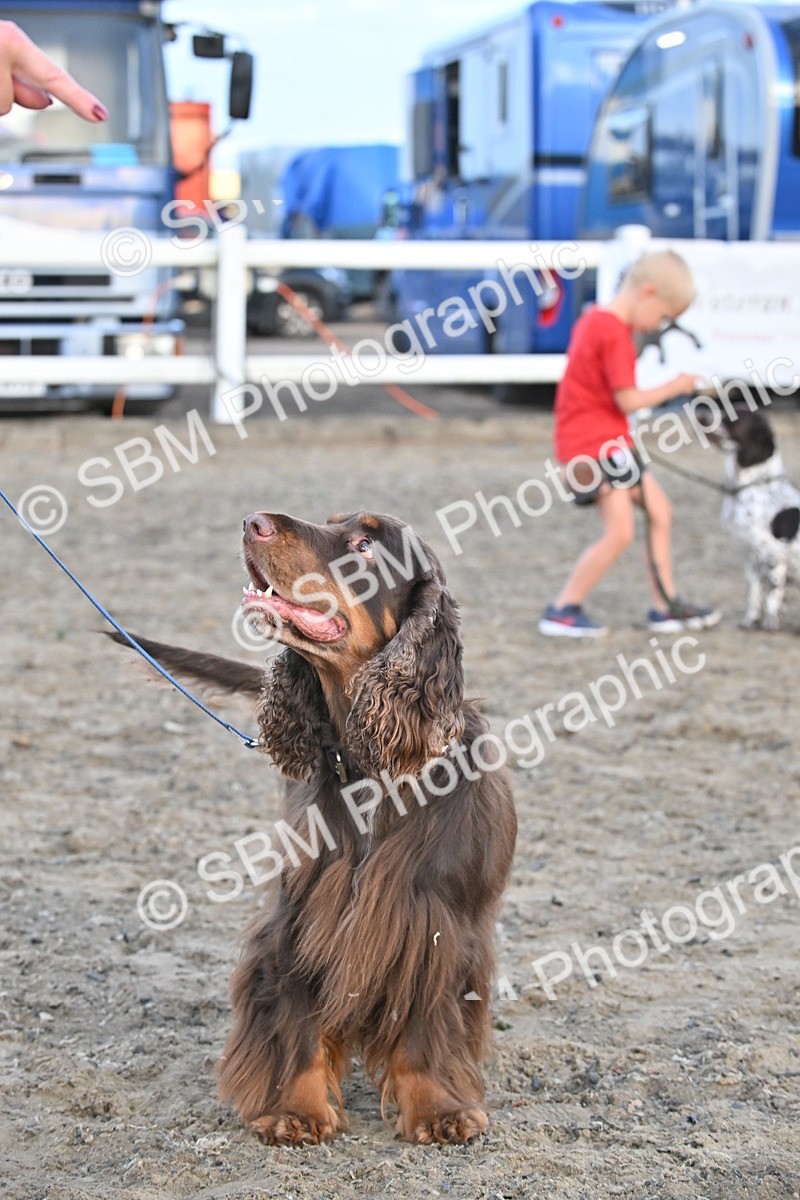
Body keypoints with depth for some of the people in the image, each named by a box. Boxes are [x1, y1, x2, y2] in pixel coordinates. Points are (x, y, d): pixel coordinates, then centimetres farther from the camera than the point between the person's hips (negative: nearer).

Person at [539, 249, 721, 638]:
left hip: (612, 443, 11)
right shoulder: (615, 333, -18)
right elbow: (628, 400, -19)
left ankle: (665, 606, 20)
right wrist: (675, 387, -7)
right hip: (595, 444, -11)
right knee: (619, 533, -12)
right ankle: (562, 611, -3)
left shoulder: (594, 320, 12)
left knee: (658, 511, 15)